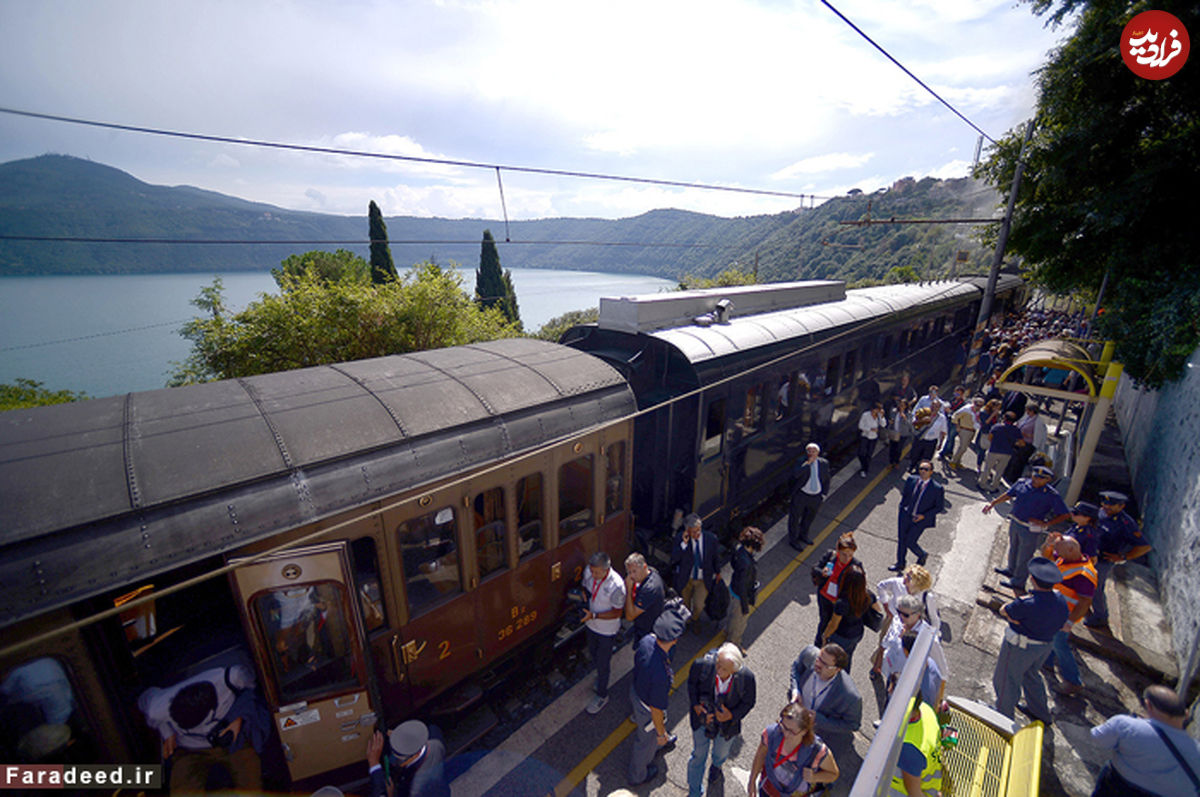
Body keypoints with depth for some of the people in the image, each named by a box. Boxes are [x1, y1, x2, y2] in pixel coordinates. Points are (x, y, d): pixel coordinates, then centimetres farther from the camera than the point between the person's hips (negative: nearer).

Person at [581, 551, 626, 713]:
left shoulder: (616, 585, -35)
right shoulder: (589, 572, -19)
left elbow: (617, 612, -23)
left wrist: (594, 615, -30)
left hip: (607, 630, -6)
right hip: (591, 624, 6)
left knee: (603, 663, 13)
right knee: (593, 653, 29)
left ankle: (602, 696, 39)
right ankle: (602, 675, 59)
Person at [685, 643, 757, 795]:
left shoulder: (746, 677, -34)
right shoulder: (703, 664, -35)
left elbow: (749, 701, -13)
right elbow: (691, 681, -12)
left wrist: (732, 715, -25)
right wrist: (695, 705, -20)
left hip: (727, 722, 1)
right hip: (703, 717, -1)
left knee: (721, 752, 31)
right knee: (699, 754, 20)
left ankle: (716, 765, 68)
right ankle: (694, 791, 48)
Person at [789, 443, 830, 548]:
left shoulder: (824, 463, -5)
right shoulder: (801, 462, -17)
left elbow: (826, 480, 8)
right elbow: (795, 474, -36)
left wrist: (824, 494, 6)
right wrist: (808, 462, -34)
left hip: (816, 497, 4)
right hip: (801, 495, -4)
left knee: (809, 517, 24)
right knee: (795, 517, 10)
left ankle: (803, 535, 49)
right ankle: (793, 540, 31)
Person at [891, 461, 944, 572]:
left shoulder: (937, 488, -17)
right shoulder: (911, 479, -5)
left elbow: (940, 507, -7)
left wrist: (924, 516, -16)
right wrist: (902, 506, 7)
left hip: (921, 519, -4)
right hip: (905, 515, 4)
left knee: (910, 542, 1)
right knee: (901, 540, 13)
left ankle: (923, 555, 36)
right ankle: (900, 564, 34)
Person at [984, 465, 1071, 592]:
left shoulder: (1052, 495, -17)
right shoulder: (1022, 483, -4)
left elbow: (1066, 514, -12)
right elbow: (1008, 494, 9)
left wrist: (1045, 523, -18)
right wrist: (992, 503, 4)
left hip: (1030, 530, -5)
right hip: (1015, 523, 5)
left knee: (1024, 556, 7)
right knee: (1013, 548, 25)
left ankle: (1018, 582, 23)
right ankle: (1011, 570, 47)